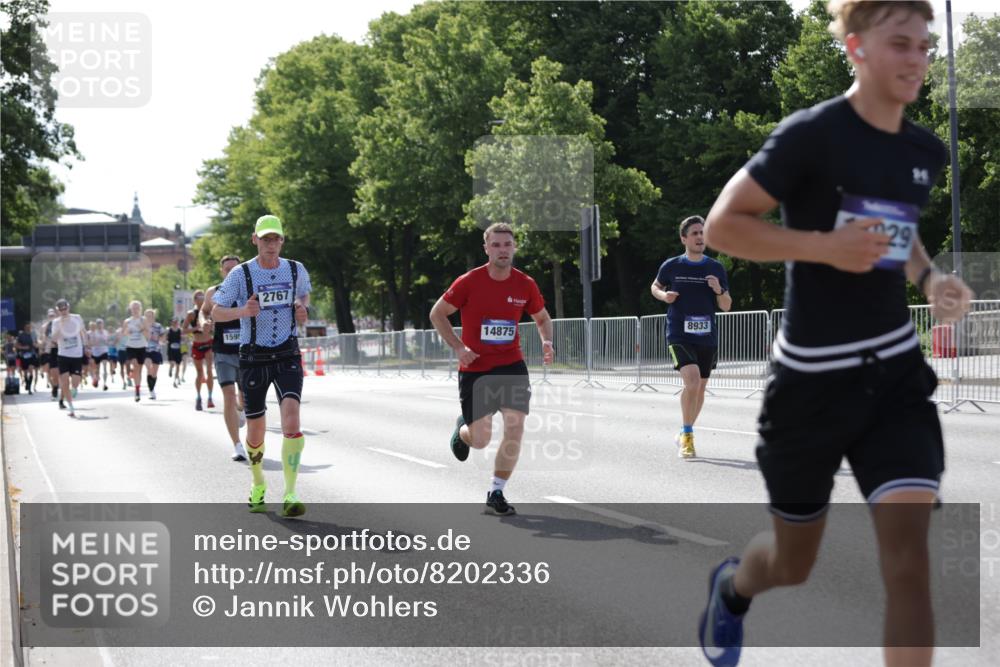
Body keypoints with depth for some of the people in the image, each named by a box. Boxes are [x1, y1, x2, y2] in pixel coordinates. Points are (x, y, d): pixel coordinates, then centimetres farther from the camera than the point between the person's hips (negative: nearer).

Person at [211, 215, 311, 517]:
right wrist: (243, 311, -23)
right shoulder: (241, 274, -6)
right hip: (253, 358, -1)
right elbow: (216, 312, -3)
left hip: (287, 356, 1)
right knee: (255, 430, 6)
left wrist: (302, 308, 1)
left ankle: (290, 496, -23)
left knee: (291, 416, -21)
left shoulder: (296, 270, 3)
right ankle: (258, 483, 37)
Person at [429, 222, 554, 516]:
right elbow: (437, 314, -1)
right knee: (480, 440, 1)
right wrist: (459, 348, -11)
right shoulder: (469, 282, -11)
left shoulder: (525, 285, -3)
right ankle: (463, 429, 41)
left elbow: (543, 318, 14)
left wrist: (547, 342, -7)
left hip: (511, 366, 2)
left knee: (515, 428, -12)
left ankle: (496, 494, 4)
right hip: (475, 369, -2)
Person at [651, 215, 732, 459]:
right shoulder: (671, 266, -2)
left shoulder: (716, 268, 3)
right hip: (679, 335, -4)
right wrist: (663, 295, -5)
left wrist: (719, 290, -14)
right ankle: (687, 435, -8)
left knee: (700, 388, 12)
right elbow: (655, 286, 18)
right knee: (692, 381, -22)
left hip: (707, 337, 4)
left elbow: (726, 306, 6)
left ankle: (684, 434, 31)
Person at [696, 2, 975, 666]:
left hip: (897, 370, 4)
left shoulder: (927, 151, 5)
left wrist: (930, 278, 4)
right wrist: (826, 246, -24)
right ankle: (732, 587, 51)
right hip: (814, 377, -4)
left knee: (908, 553, -12)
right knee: (793, 562, 13)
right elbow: (722, 224, -14)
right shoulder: (812, 134, -15)